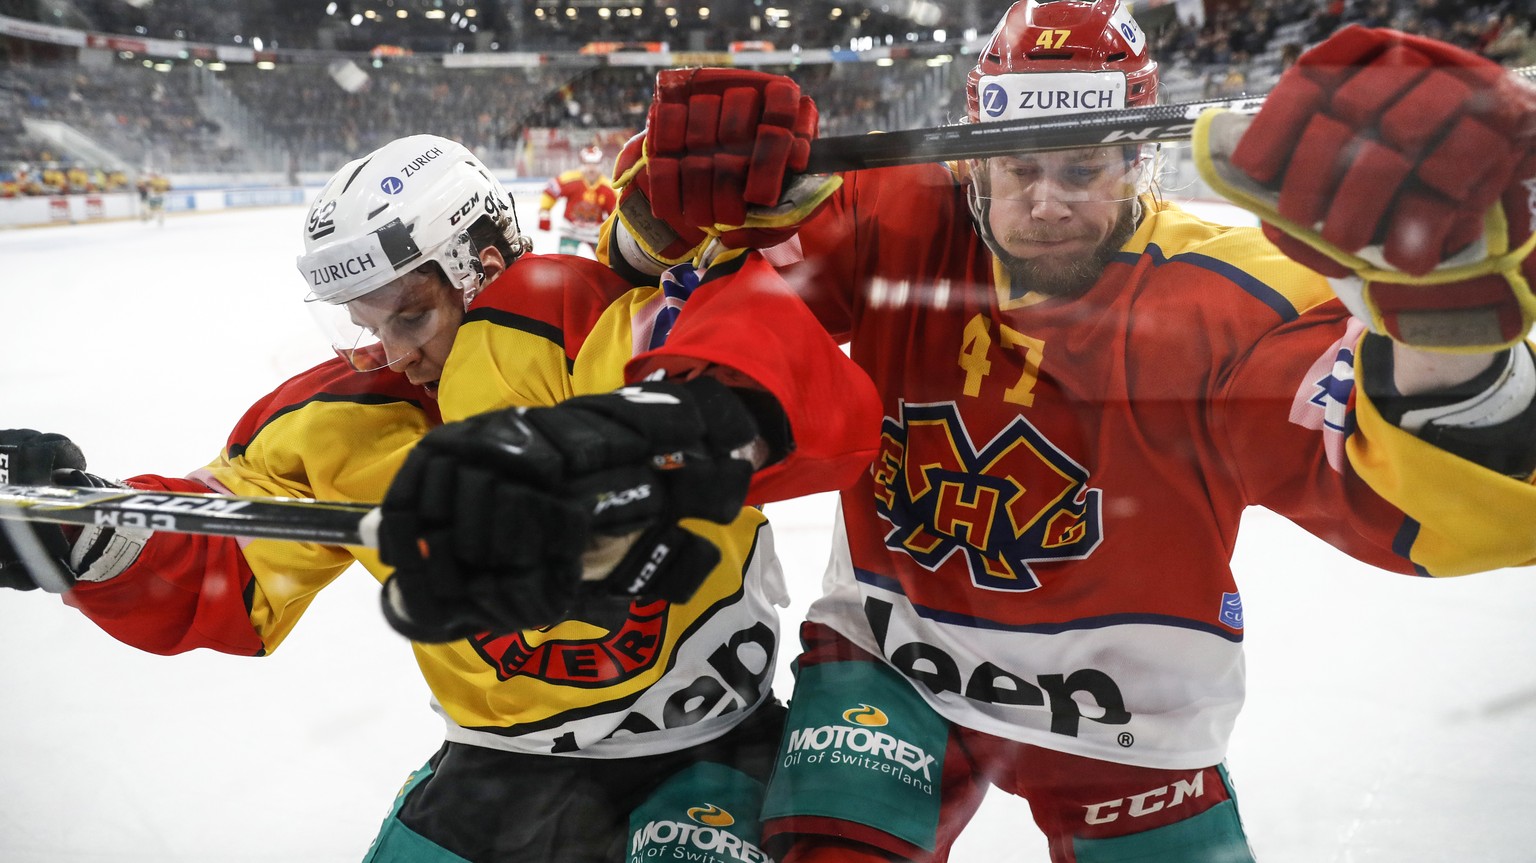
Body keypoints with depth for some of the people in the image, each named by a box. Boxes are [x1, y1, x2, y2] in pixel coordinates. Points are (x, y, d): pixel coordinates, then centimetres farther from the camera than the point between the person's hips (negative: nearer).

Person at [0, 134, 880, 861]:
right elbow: (223, 579, 5)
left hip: (706, 745, -4)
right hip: (505, 764, 5)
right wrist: (79, 531, -14)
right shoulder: (339, 423, -3)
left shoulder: (578, 324, -23)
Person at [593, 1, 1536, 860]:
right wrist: (676, 209, -36)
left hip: (1128, 716, 1)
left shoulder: (1221, 298, -23)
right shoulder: (899, 231, -16)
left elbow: (1453, 504, -34)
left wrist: (1448, 294, -55)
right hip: (892, 664, 0)